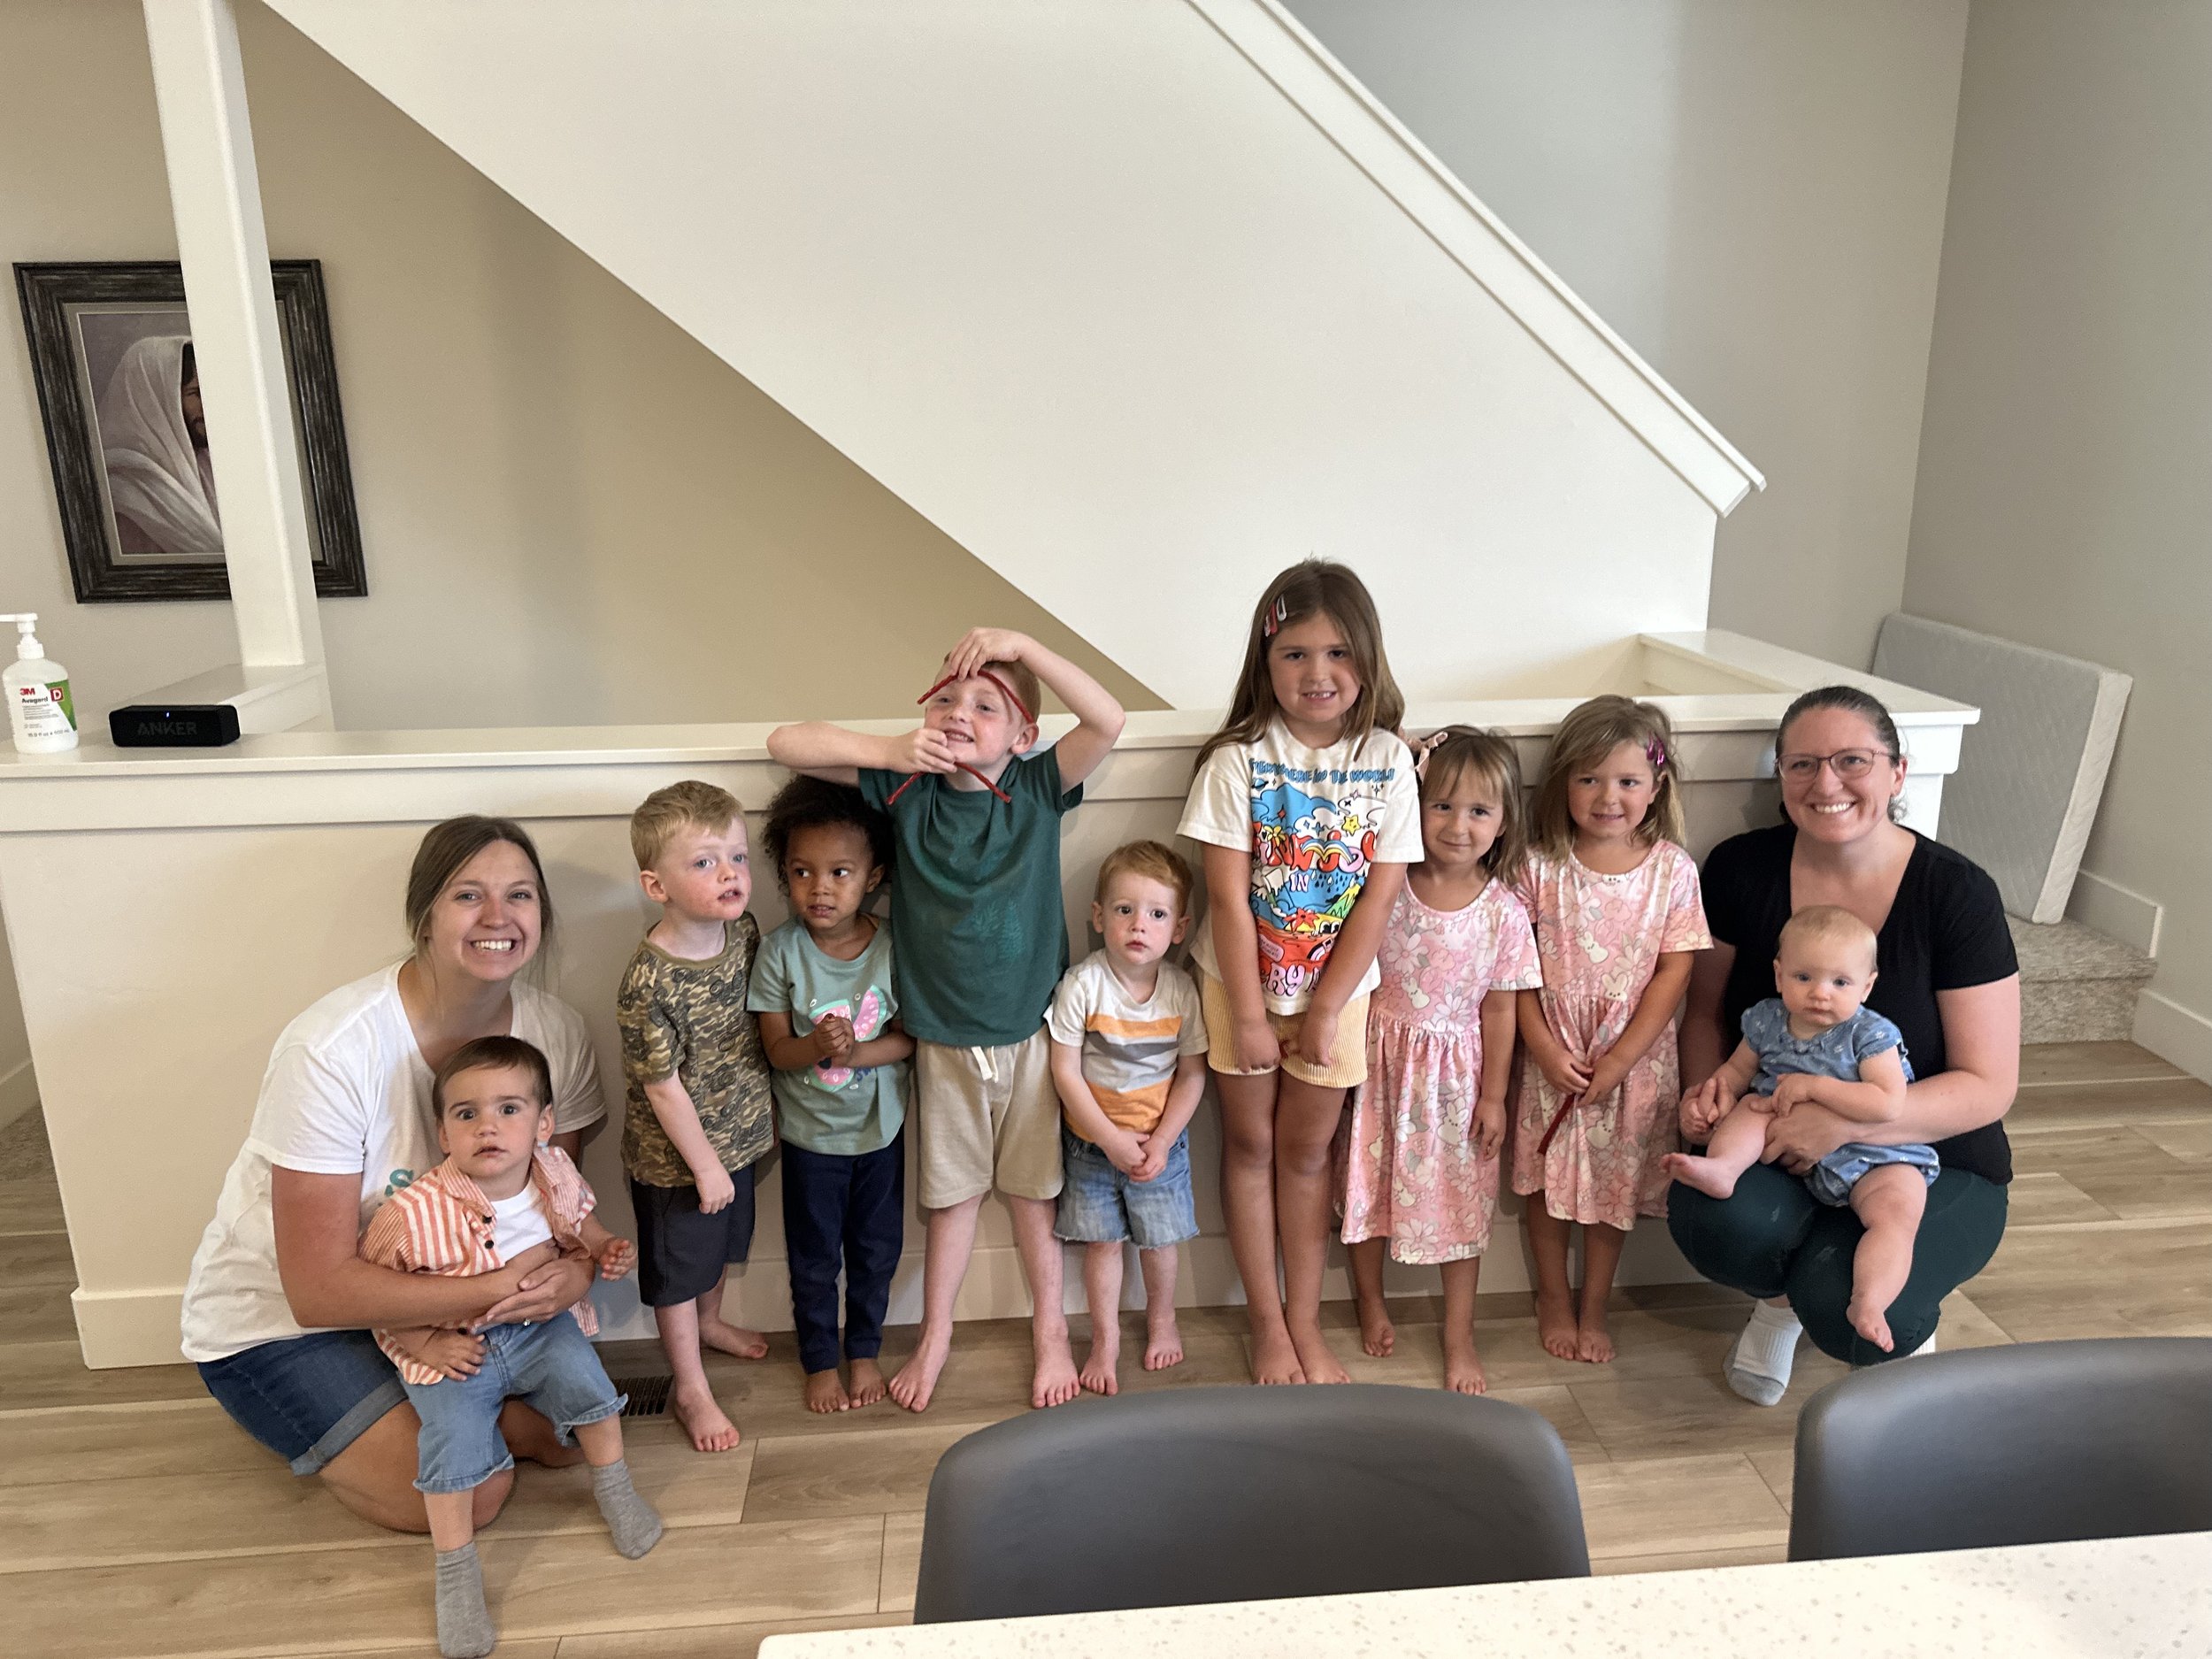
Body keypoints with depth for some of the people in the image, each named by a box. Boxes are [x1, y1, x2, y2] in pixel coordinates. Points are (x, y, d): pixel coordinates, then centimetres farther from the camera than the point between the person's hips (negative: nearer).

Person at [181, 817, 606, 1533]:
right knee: (474, 1491, -16)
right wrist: (501, 1290, -37)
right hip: (277, 1321, -5)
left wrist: (576, 1271, -29)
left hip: (438, 1281, 5)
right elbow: (320, 1290, -28)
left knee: (568, 1432, -7)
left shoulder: (557, 1033, -15)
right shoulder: (330, 1052, -31)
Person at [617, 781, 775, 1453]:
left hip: (736, 1134, 7)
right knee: (677, 1271, 15)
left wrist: (764, 1108, 13)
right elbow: (662, 1088, -23)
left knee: (724, 1244, 29)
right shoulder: (650, 981, -31)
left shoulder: (743, 930, -10)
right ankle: (690, 1388, 34)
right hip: (674, 1157, -7)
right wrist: (705, 1166, -16)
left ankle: (709, 1322, 57)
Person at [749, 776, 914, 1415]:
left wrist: (854, 1053, -28)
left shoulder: (894, 945, -14)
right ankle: (819, 1360, 38)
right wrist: (815, 1045, -35)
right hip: (810, 1133, -1)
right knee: (814, 1258, 15)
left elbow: (909, 1036, -11)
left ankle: (865, 1350, 41)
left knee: (876, 1249, 17)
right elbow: (777, 1049, -13)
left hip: (879, 1127, 1)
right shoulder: (780, 951, -16)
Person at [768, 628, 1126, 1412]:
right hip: (943, 1039, 1)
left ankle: (1050, 1330, 35)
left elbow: (1108, 720, -25)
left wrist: (1023, 646, -28)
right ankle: (935, 1331, 37)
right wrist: (891, 753, -19)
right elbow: (785, 742, -9)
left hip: (1031, 1031, -1)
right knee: (952, 1190, 16)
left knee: (1034, 1187, 15)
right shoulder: (908, 787, -7)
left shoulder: (1037, 787, -9)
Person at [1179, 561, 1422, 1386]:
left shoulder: (1387, 760, -9)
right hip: (1242, 981, -1)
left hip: (1336, 985, 1)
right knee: (1250, 1144, 10)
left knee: (1307, 1149, 12)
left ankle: (1305, 1323, 27)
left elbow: (1380, 894, -9)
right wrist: (1250, 1015, -13)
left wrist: (1325, 1009, -11)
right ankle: (1267, 1325, 25)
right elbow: (1228, 897, -14)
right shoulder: (1238, 759, -14)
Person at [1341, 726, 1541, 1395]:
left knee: (1460, 1197, 9)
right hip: (1382, 1058, 0)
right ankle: (1371, 1302, 38)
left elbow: (1500, 1010, -3)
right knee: (1370, 1181, 13)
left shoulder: (1503, 912, -10)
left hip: (1456, 1071, 0)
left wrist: (1494, 1096, -1)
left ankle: (1460, 1335, 27)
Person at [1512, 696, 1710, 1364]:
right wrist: (1545, 1050, -13)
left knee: (1615, 1186, 12)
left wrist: (1619, 1060, -12)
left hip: (1635, 1056, 0)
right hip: (1555, 1054, 0)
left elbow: (1673, 970, -8)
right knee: (1548, 1182, 12)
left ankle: (1594, 1307, 32)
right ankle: (1554, 1298, 34)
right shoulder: (1540, 865, -9)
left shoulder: (1672, 869, -8)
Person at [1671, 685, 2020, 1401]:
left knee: (1848, 1309, -30)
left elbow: (1988, 1087, -13)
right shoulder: (1741, 870, -7)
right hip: (1775, 1151, 2)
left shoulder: (1956, 893, -14)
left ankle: (1911, 1316, 11)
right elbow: (1706, 1012, 7)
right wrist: (1706, 1093, -15)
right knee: (1712, 1219, -33)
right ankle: (1781, 1297, 6)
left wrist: (1845, 1122, -28)